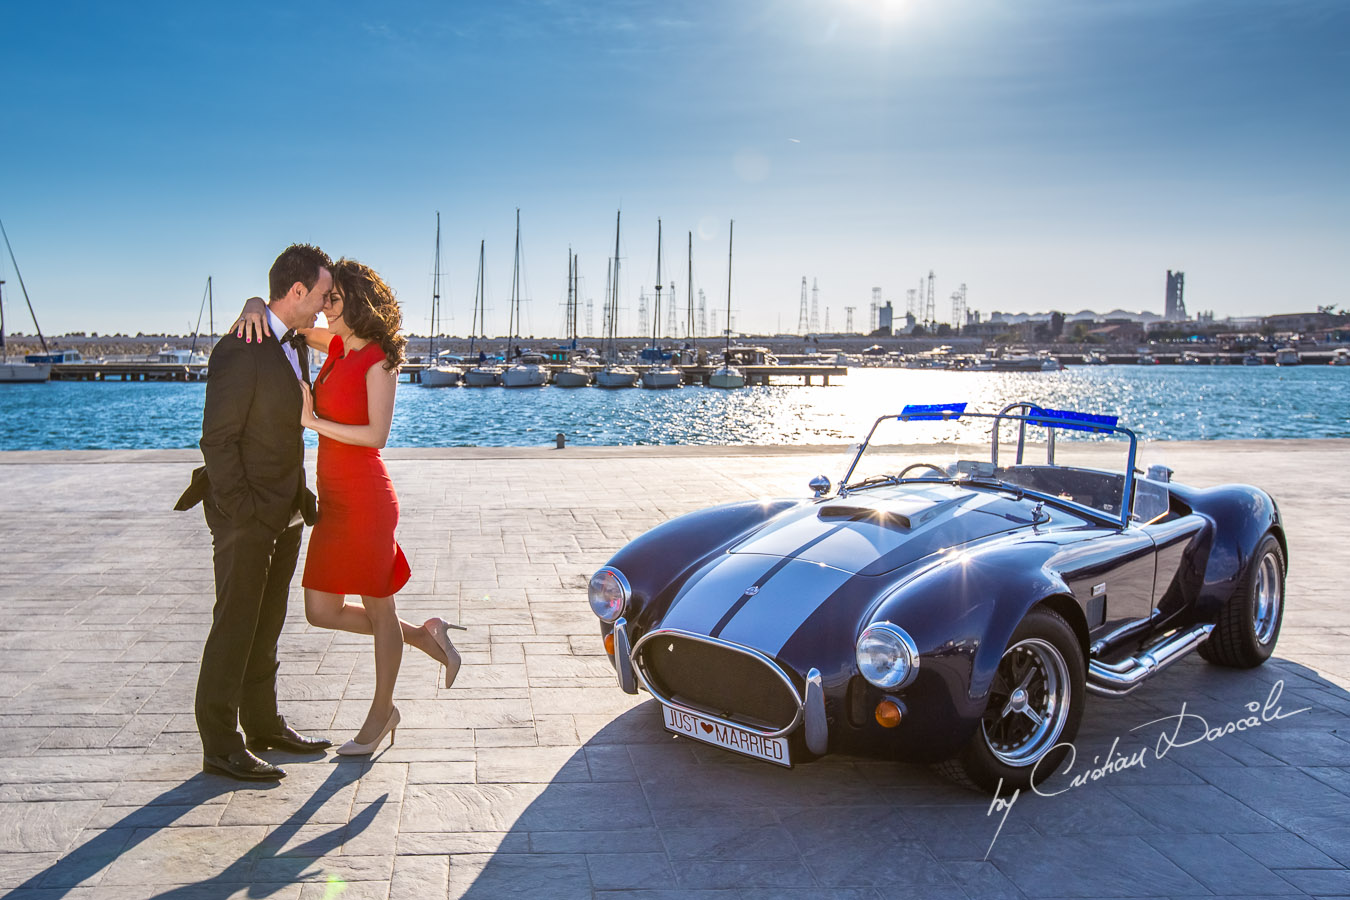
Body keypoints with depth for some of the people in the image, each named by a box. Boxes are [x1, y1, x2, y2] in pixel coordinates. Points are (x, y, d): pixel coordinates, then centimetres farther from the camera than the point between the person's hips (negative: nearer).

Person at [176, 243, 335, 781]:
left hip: (285, 513, 9)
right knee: (235, 627, 0)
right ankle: (221, 747, 10)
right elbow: (218, 439, -19)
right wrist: (241, 511, -19)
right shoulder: (240, 350, -17)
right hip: (245, 516, -9)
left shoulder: (293, 344, 11)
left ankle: (263, 724, 30)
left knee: (266, 625, 17)